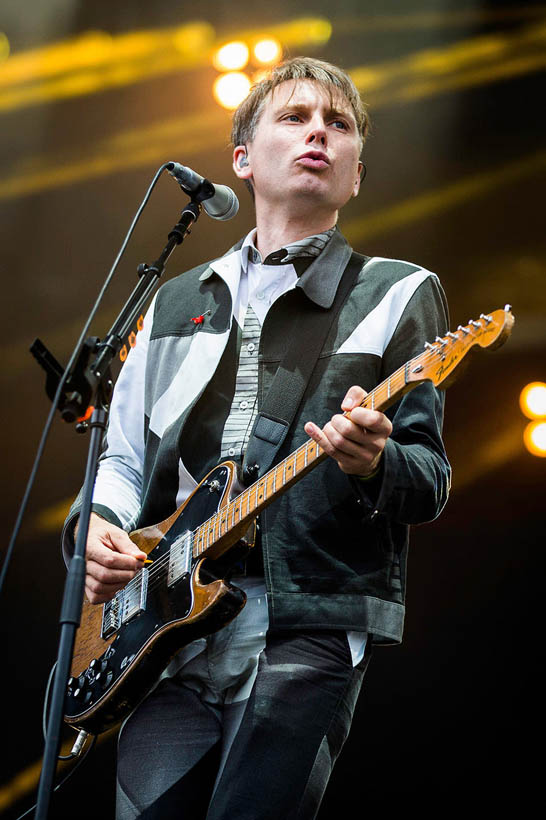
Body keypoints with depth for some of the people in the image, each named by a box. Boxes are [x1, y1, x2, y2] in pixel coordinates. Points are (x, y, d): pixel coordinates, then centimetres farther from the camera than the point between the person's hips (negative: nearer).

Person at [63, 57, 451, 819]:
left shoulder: (397, 294, 8)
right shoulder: (179, 300, 22)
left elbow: (432, 480, 2)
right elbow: (123, 455, 24)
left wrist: (376, 465, -21)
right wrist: (97, 523, 2)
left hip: (308, 627, -4)